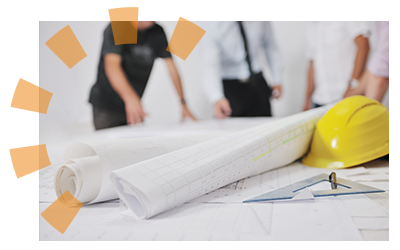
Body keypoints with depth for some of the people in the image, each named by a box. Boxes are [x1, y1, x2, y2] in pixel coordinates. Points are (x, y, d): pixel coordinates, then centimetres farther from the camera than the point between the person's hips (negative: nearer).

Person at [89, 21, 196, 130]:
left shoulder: (157, 32, 2)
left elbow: (171, 67, 1)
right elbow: (111, 64, -32)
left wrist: (183, 103, -8)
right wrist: (130, 98, -49)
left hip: (133, 105, 5)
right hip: (106, 105, -5)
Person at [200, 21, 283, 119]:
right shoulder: (210, 28, -16)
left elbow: (270, 46, 10)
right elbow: (210, 66, -27)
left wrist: (277, 80, 6)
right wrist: (217, 99, -43)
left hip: (258, 84, 3)